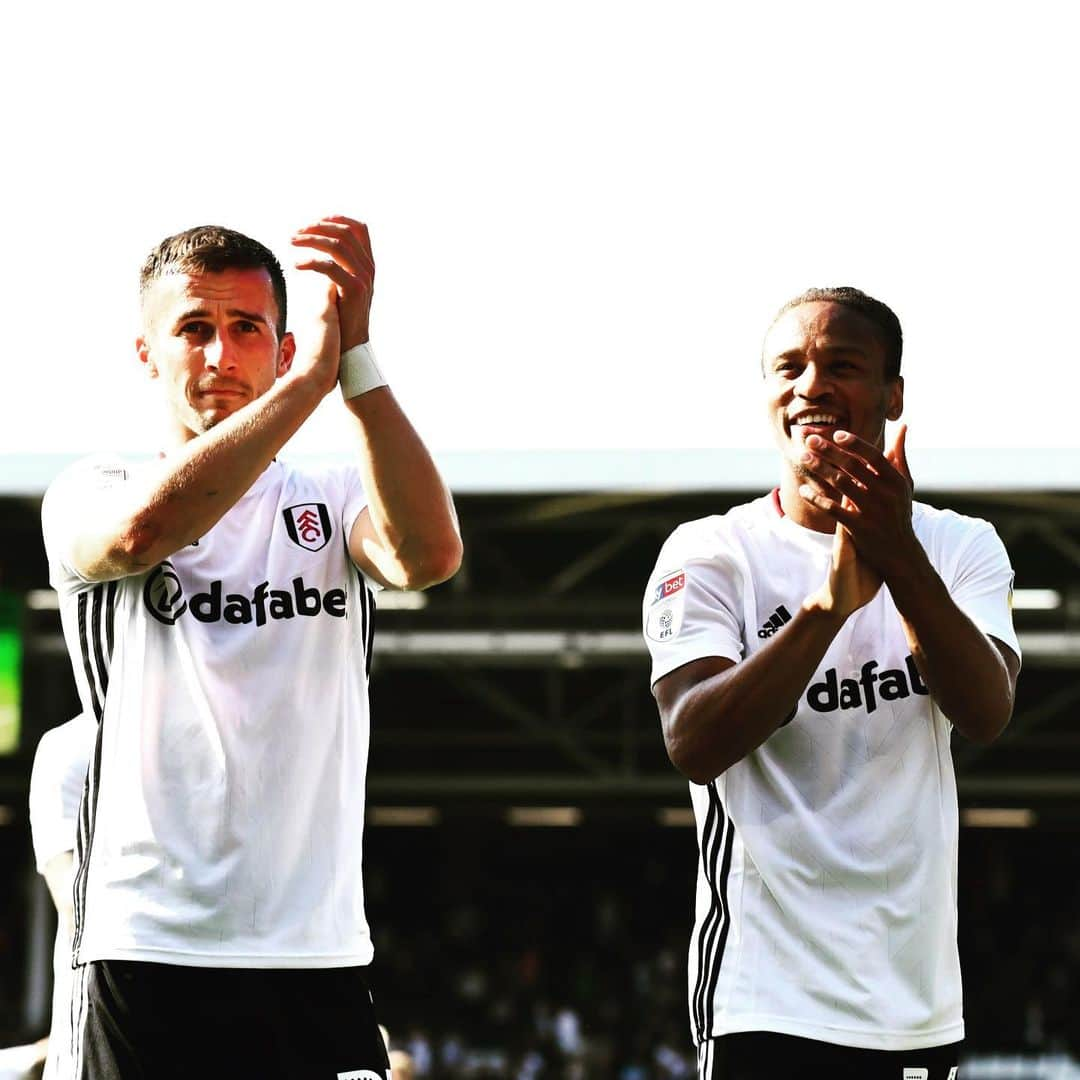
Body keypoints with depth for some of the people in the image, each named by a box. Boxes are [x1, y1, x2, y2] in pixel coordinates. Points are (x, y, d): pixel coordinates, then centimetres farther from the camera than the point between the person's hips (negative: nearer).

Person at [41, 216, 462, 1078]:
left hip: (317, 954, 2)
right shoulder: (88, 495, 7)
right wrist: (314, 374, -20)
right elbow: (143, 531, -18)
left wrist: (357, 354, -18)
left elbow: (429, 554, -11)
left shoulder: (330, 504, 12)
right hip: (148, 953, -2)